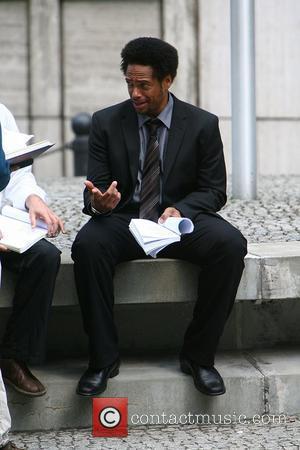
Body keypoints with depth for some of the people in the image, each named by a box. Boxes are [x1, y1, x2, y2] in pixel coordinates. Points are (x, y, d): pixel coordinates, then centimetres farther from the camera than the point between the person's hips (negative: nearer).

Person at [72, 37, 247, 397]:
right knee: (87, 245, -33)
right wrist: (99, 201, -25)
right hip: (123, 219, 0)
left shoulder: (202, 124, 1)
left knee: (231, 245, -31)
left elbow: (214, 191, 1)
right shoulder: (106, 122, 3)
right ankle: (103, 359, -21)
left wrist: (181, 210, -20)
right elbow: (95, 187, 2)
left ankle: (198, 356, -17)